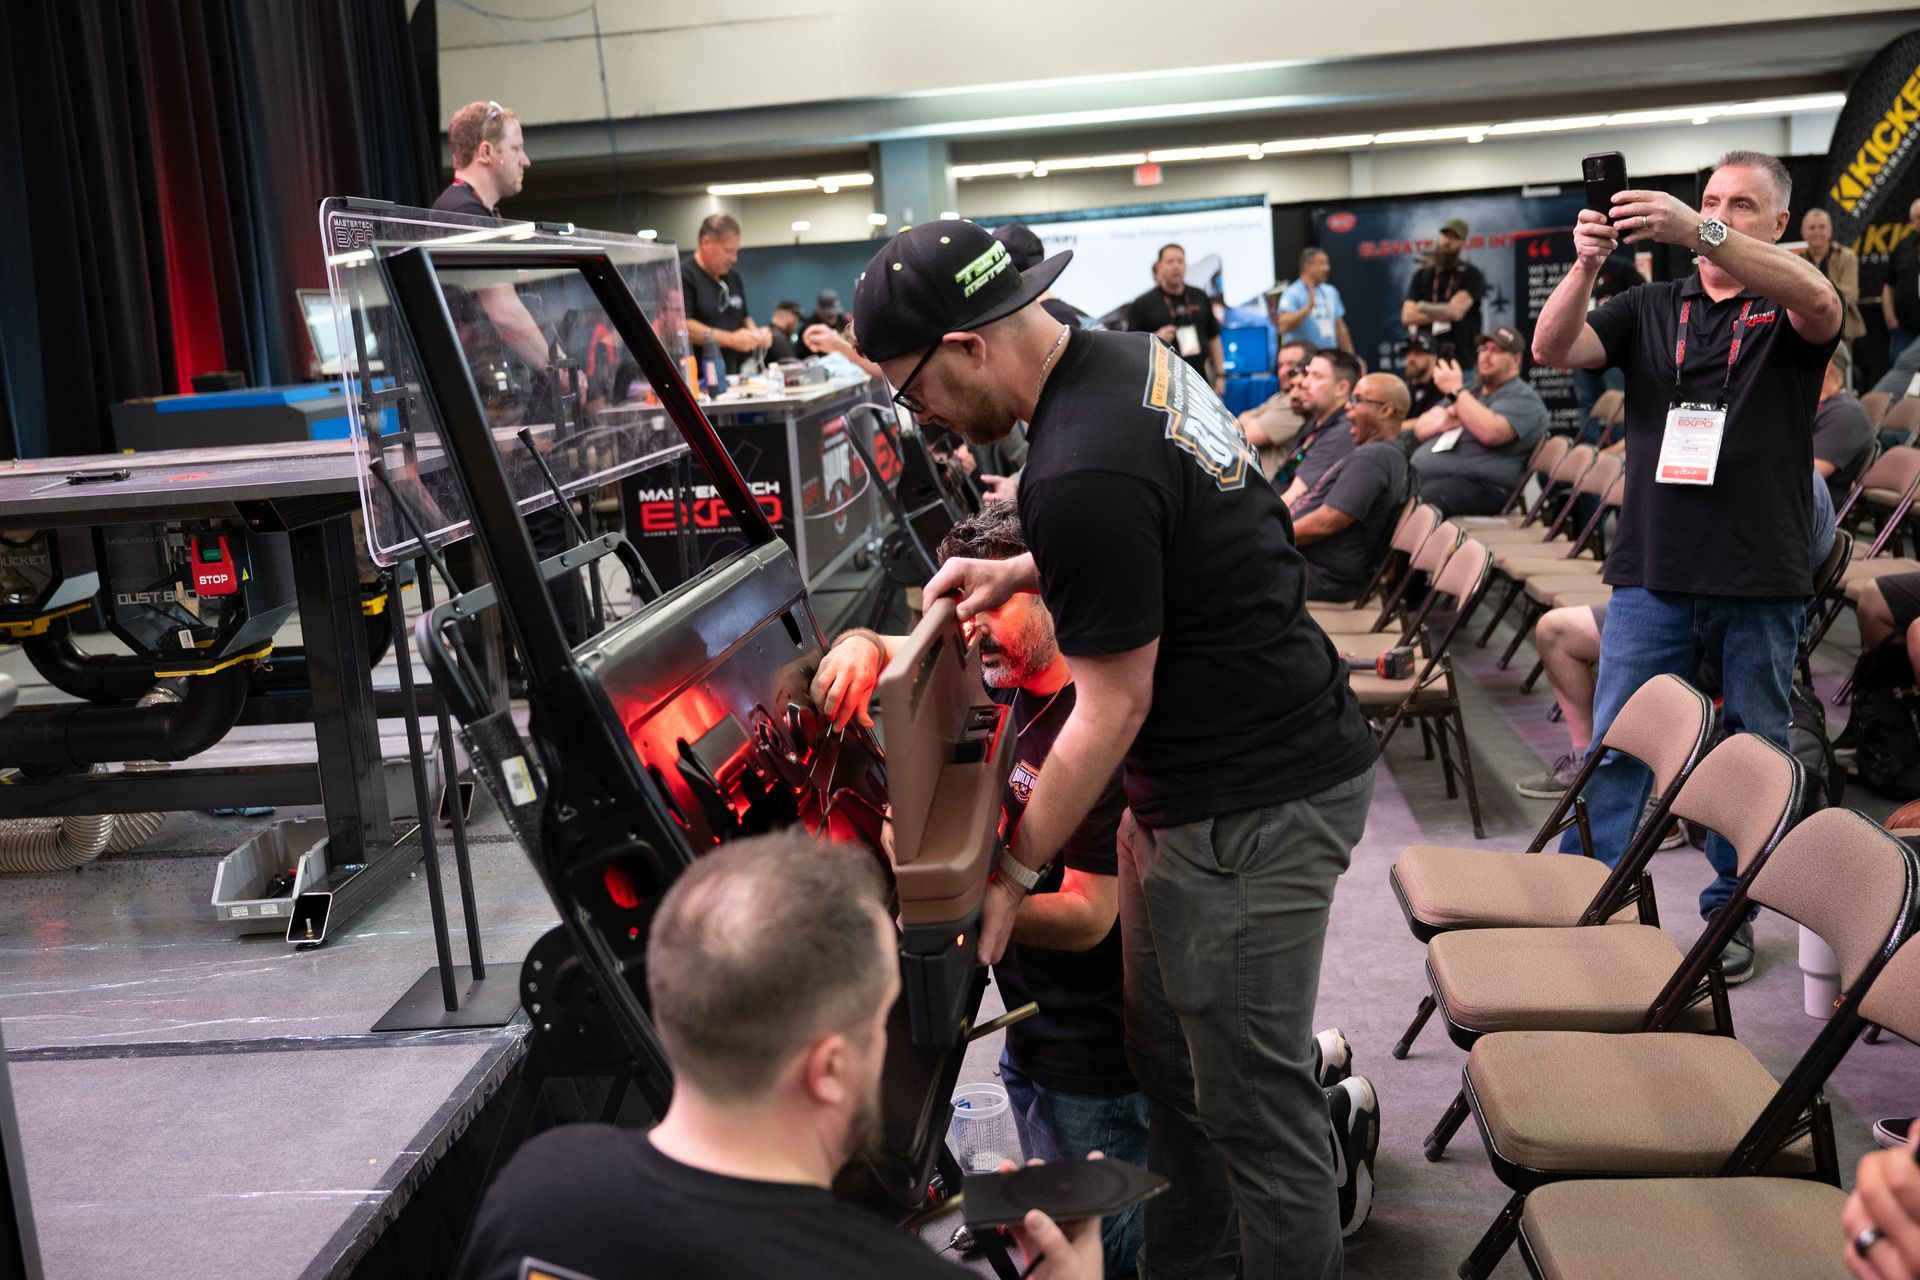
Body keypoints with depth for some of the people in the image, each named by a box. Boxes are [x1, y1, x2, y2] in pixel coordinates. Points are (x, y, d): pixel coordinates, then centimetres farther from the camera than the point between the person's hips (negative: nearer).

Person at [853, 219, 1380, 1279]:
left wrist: (1011, 873, -9)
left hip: (1256, 803, -10)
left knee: (1251, 1103, 3)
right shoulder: (1131, 357, 4)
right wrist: (1021, 573, 14)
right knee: (1169, 1059, 20)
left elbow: (1111, 709, -19)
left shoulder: (1079, 473, -26)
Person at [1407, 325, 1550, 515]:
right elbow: (1420, 429, 20)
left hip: (1476, 488, -8)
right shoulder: (1469, 393, 28)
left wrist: (1456, 391, -11)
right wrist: (1444, 420, -3)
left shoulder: (1523, 398, 3)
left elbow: (1490, 433, -18)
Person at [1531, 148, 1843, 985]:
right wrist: (1586, 265, -22)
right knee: (1616, 748, 2)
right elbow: (1553, 350, -3)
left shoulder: (1786, 310, 2)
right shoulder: (1651, 309, 11)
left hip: (1761, 580, -1)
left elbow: (1821, 303, -23)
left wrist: (1700, 234, -34)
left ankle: (1730, 911, 24)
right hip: (1653, 572, 1)